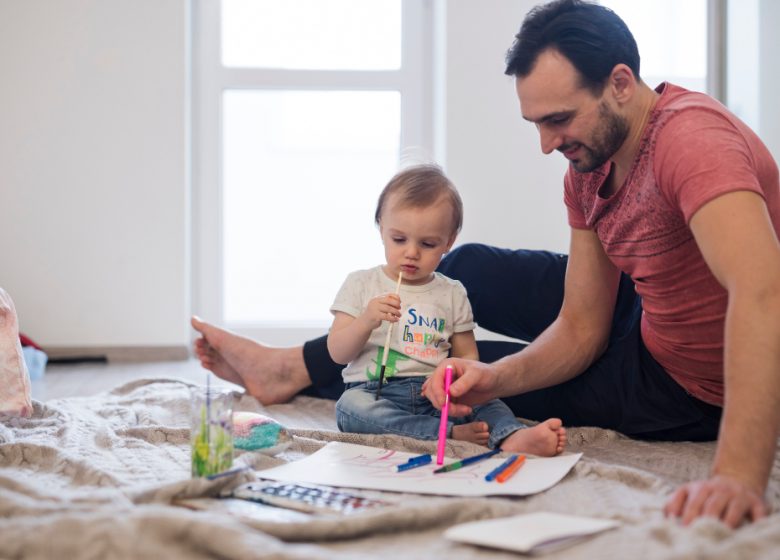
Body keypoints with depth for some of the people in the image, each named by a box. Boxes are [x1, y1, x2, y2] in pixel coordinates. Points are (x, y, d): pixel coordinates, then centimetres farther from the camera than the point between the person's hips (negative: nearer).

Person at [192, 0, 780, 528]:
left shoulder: (689, 135, -32)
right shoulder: (587, 167, -4)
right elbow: (580, 329, -3)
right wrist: (494, 377, -23)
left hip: (694, 388, -7)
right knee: (471, 271, 12)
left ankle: (302, 371, 25)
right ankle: (303, 362, 27)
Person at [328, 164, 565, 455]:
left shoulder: (452, 294, 13)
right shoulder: (361, 284, 8)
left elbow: (467, 356, 15)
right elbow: (337, 353, 4)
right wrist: (366, 321, -16)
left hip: (435, 397, 2)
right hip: (375, 393, -2)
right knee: (351, 408, -34)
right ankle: (451, 433, -38)